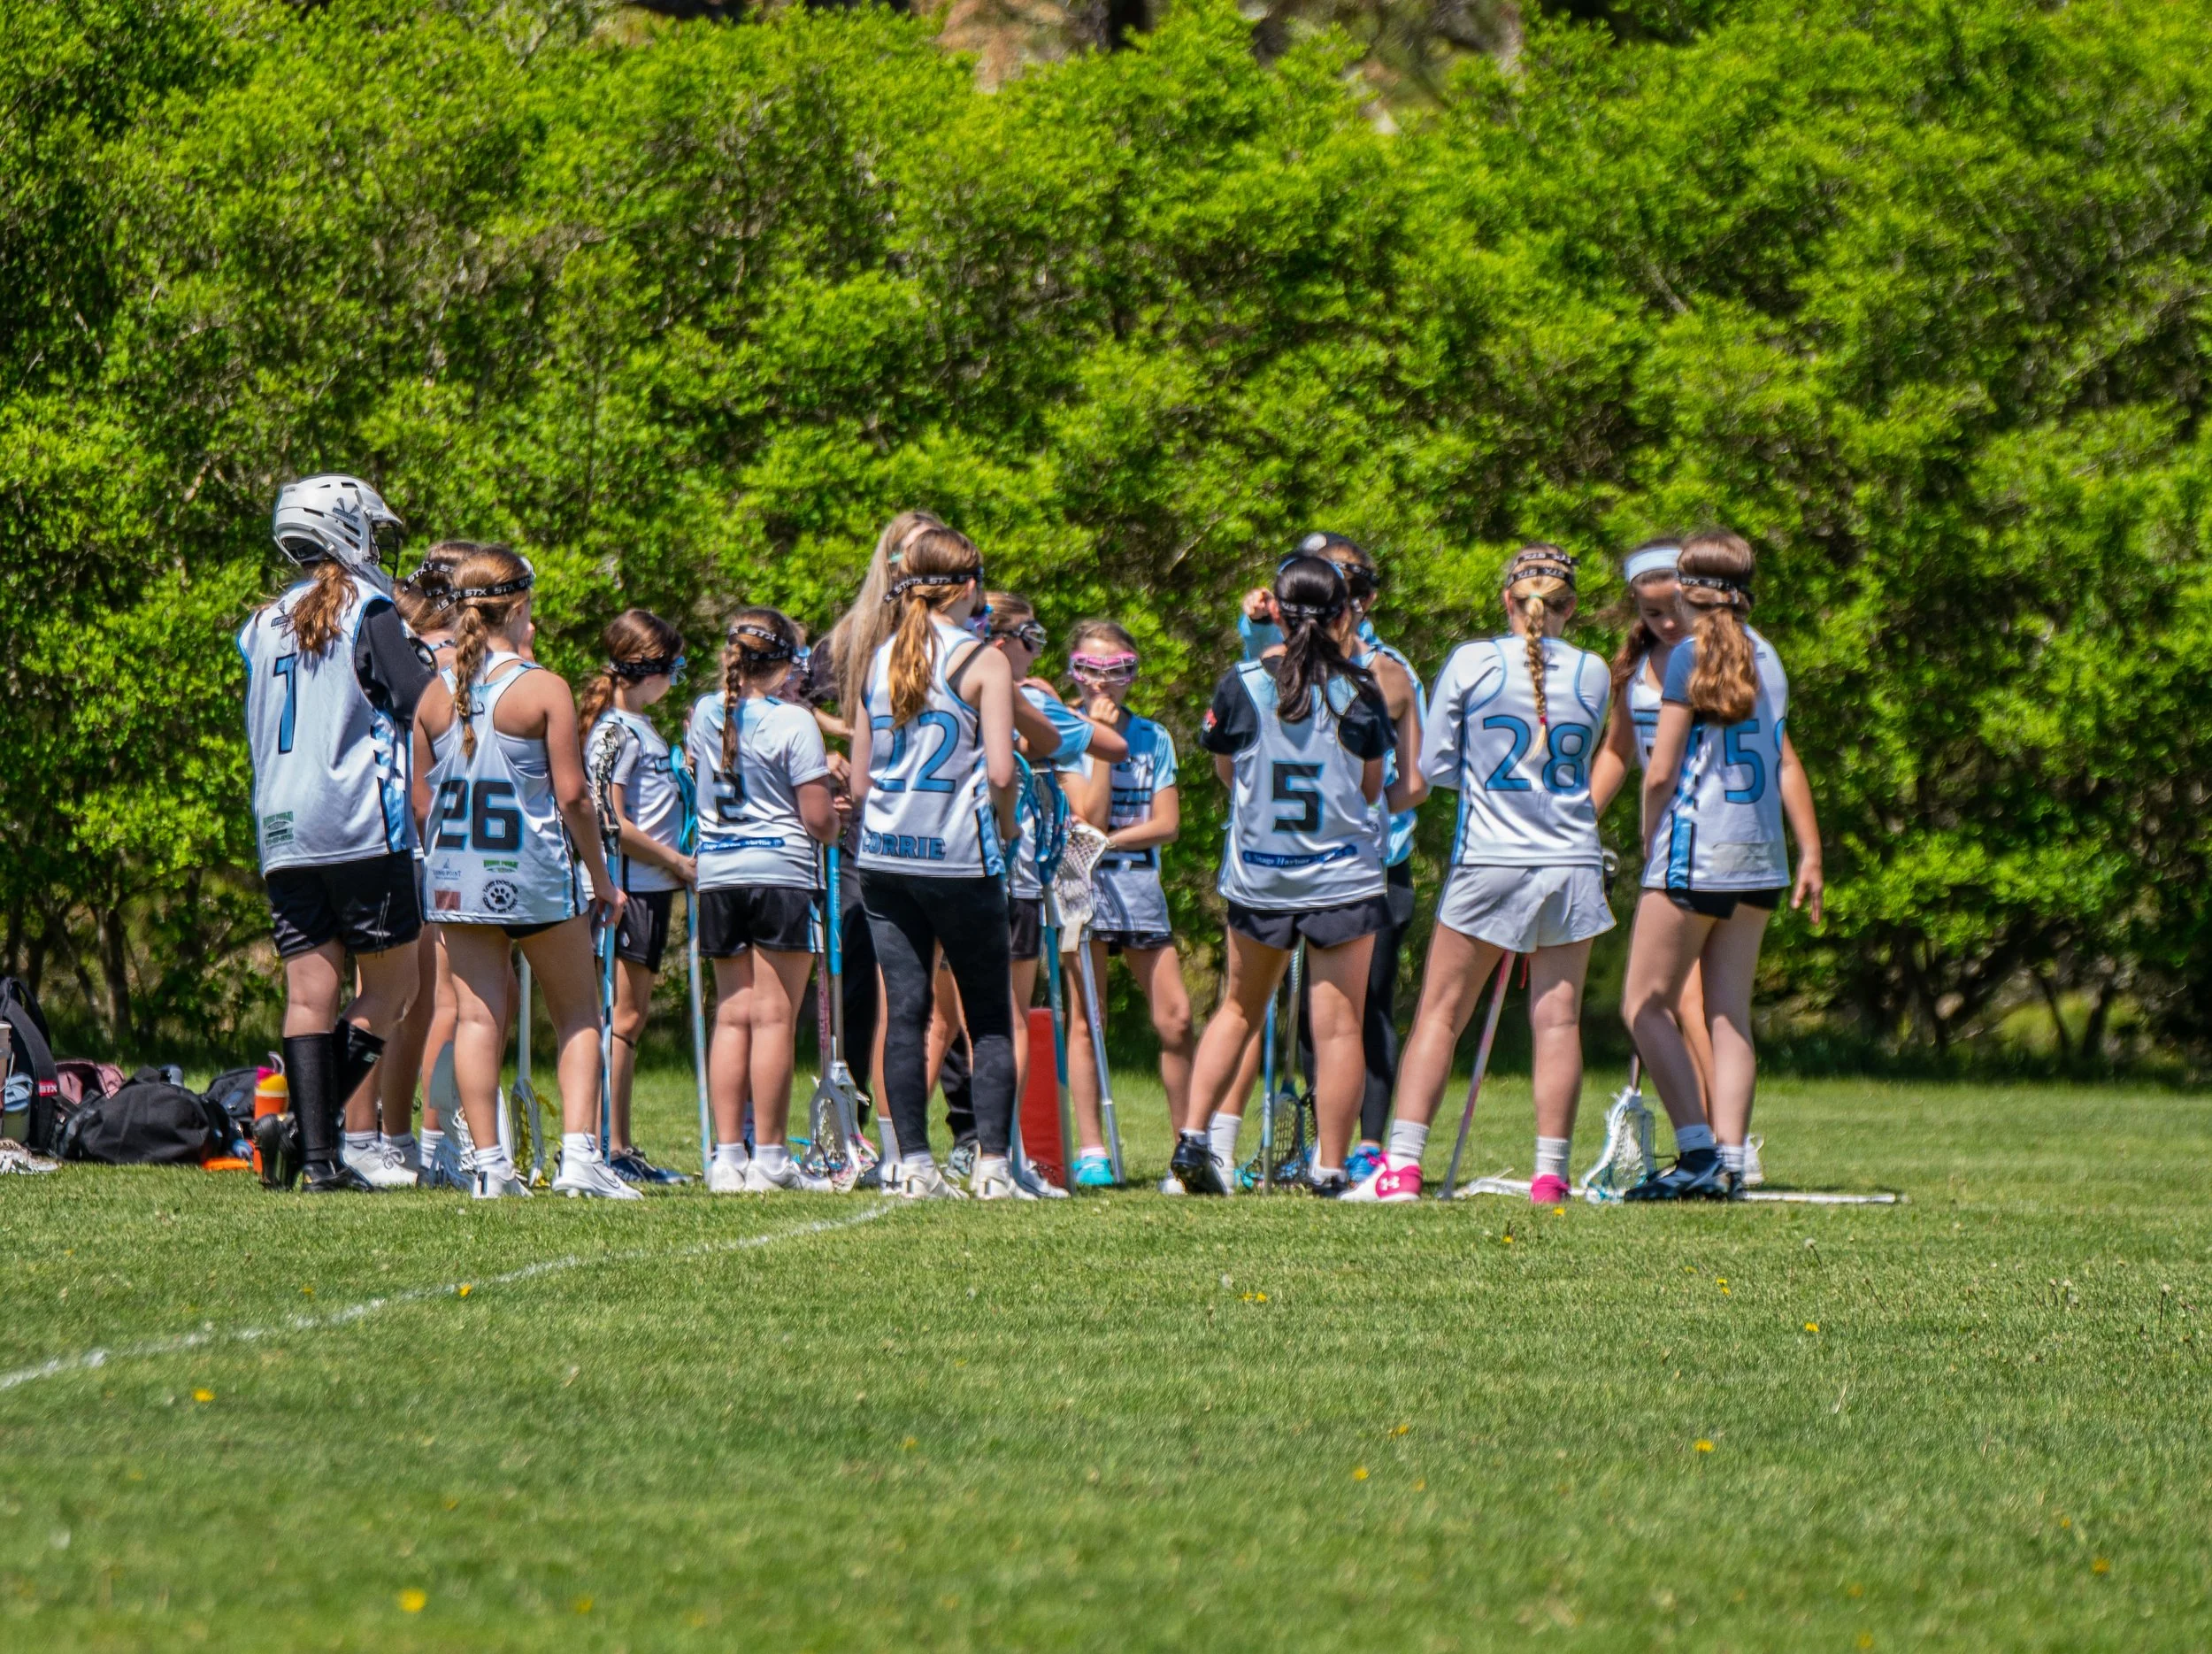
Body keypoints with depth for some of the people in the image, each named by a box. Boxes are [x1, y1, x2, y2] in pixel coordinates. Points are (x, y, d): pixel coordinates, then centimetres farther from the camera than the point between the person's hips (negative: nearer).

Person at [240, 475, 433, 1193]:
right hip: (361, 826, -6)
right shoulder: (367, 611, -3)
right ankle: (308, 1130, -11)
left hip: (281, 831, 6)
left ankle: (319, 1156, -6)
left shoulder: (262, 627, 16)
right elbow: (421, 702, -11)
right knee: (390, 987, 2)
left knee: (309, 993, 3)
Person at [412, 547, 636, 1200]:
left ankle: (488, 1162, 1)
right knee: (577, 1012, 9)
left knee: (477, 1013, 6)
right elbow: (572, 795, -10)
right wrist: (601, 876, 1)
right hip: (535, 875, -4)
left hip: (456, 875, 4)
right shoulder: (543, 688, -10)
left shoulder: (435, 695, 3)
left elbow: (422, 797, 8)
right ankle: (579, 1153, -2)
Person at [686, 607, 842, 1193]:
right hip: (782, 873, -5)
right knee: (774, 1016, -3)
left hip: (717, 875, 5)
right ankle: (769, 1159, -3)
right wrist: (834, 822, 12)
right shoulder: (793, 722, -9)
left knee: (731, 1016, 9)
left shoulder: (703, 714, 7)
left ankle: (727, 1156, 5)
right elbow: (818, 819, -11)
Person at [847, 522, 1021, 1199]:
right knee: (989, 1017, 5)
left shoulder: (878, 662, 9)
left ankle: (914, 1163, 1)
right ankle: (991, 1163, -1)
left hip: (884, 857, 4)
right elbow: (1000, 769, -14)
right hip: (960, 859, -4)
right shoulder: (983, 663, -6)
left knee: (904, 1010, 5)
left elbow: (858, 781, 11)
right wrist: (1004, 825, 4)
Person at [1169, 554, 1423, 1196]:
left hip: (1257, 878, 2)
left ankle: (1195, 1137, 9)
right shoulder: (1357, 690, -7)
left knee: (1239, 1009, 19)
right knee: (1338, 1027, 1)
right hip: (1343, 878, -2)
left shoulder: (1241, 684, -5)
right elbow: (1371, 789, 4)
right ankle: (1330, 1171, 0)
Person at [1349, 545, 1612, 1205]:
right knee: (1557, 1020, 3)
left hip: (1489, 863, -2)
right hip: (1571, 862, 2)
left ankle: (1402, 1165, -1)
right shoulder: (1591, 673, 2)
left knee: (1440, 1014, 4)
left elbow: (1435, 765, 1)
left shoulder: (1471, 663, -5)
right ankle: (1550, 1174, 1)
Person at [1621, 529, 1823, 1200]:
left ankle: (1697, 1152, -11)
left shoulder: (1691, 656, -7)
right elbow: (1786, 764, 13)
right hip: (1759, 860, 7)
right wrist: (1811, 853, 18)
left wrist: (1649, 848, 2)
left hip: (1695, 850, -7)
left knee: (1646, 1003, 0)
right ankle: (1728, 1162, 2)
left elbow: (1661, 773, -9)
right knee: (1730, 1013, 9)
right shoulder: (1766, 658, 11)